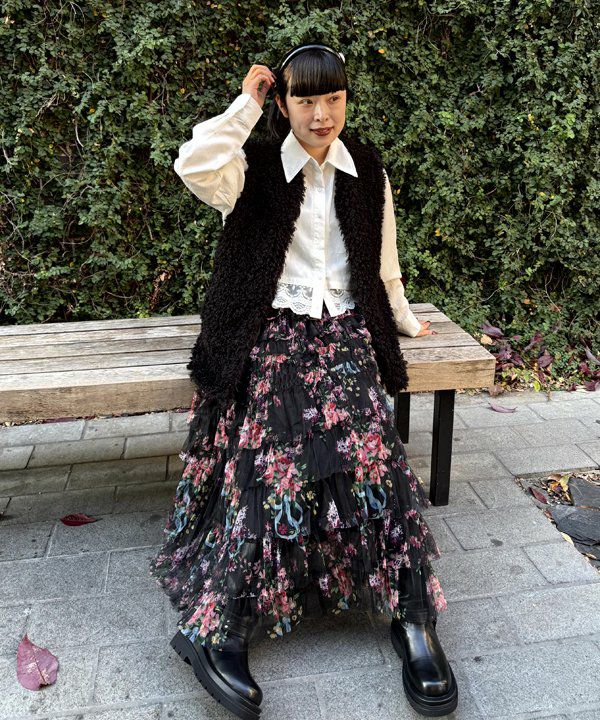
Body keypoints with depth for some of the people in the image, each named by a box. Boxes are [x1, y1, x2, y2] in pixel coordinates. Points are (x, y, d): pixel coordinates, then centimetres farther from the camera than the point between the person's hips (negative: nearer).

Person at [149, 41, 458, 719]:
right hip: (271, 331, -2)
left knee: (370, 453, -23)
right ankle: (217, 629, -20)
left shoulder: (366, 169, 13)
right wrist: (246, 103, -5)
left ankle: (413, 619, -15)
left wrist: (404, 322, 30)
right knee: (274, 458, -25)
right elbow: (195, 166, -18)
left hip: (345, 332, 2)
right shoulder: (256, 166, 4)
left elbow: (383, 260, 22)